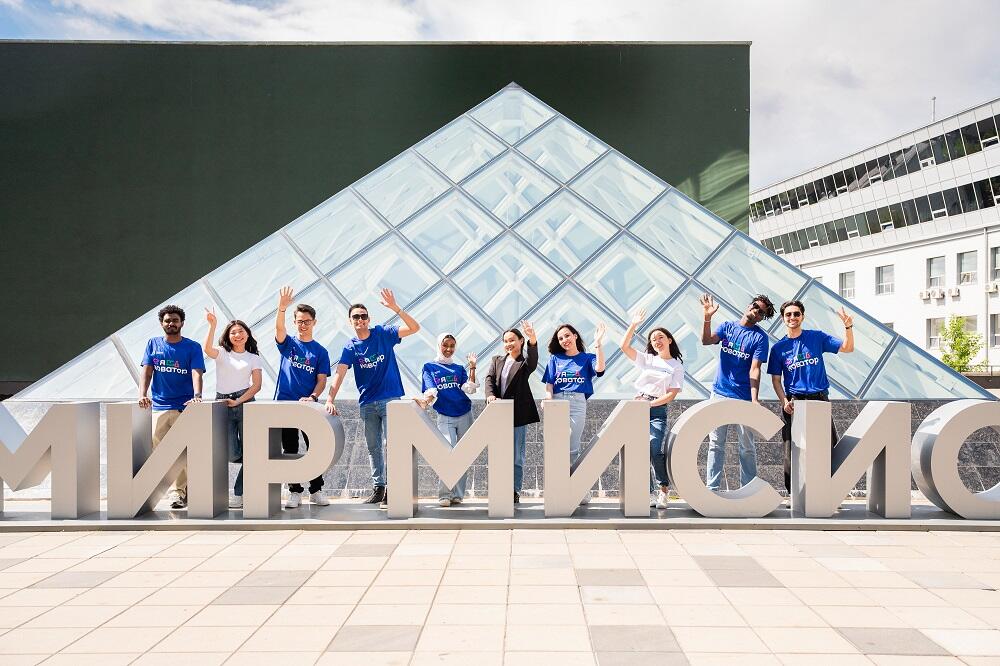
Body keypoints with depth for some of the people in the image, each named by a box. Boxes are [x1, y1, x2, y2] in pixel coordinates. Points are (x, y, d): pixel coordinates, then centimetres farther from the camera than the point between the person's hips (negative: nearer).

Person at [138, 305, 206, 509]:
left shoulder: (193, 347, 1)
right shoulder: (153, 344, 10)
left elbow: (196, 373, -11)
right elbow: (147, 371, 4)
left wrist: (197, 396, -28)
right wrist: (142, 394, -13)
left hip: (184, 406, -3)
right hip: (159, 406, 3)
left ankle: (178, 491, 6)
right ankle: (178, 488, 13)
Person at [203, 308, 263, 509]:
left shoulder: (254, 358, 10)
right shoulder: (222, 353, 9)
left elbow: (257, 385, 1)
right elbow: (207, 349, -15)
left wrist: (238, 401, -11)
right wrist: (212, 325, -23)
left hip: (246, 403, 0)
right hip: (223, 405, 0)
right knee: (231, 454, -9)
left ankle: (240, 494, 9)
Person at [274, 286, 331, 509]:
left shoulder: (320, 351, 6)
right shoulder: (288, 344, 6)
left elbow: (322, 380, 1)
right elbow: (279, 328, -15)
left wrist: (313, 397, -18)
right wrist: (282, 307, -33)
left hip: (309, 406, 0)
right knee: (289, 450, 5)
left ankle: (316, 490, 11)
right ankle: (294, 491, 13)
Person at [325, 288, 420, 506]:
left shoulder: (383, 333, -1)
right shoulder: (350, 347, 3)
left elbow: (414, 328, -11)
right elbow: (339, 373, -8)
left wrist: (395, 308, -23)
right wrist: (330, 400, -22)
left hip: (390, 399, -4)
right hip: (367, 403, 4)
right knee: (373, 447, 10)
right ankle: (378, 488, 19)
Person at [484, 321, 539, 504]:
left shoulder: (525, 362, 5)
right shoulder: (497, 360, 17)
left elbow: (533, 360, -19)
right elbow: (490, 379, 4)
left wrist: (532, 339, -38)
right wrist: (490, 395, -19)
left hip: (518, 414, -3)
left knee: (517, 455, 0)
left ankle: (515, 492, 7)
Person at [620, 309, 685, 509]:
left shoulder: (677, 366, 7)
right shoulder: (646, 359, 14)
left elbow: (671, 394, -2)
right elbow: (624, 346, 4)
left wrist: (649, 403, -13)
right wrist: (633, 325, -3)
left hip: (658, 410, -3)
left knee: (655, 450, -19)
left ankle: (663, 489, -1)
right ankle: (648, 493, 6)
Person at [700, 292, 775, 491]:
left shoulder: (760, 337, -2)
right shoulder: (727, 326, 8)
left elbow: (754, 370, -10)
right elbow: (707, 340, -9)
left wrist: (755, 400, -20)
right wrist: (707, 318, -24)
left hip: (744, 398, -2)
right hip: (719, 393, 3)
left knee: (747, 446, 3)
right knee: (716, 443, 4)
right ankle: (712, 488, 9)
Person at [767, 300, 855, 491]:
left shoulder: (817, 337, 7)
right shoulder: (779, 348, 7)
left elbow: (847, 348, 4)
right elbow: (776, 379, 8)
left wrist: (848, 327, -13)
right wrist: (784, 401, -7)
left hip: (820, 399, 0)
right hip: (794, 402, 0)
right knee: (792, 450, 0)